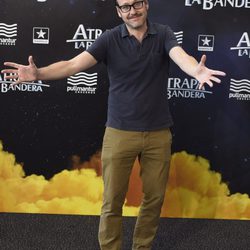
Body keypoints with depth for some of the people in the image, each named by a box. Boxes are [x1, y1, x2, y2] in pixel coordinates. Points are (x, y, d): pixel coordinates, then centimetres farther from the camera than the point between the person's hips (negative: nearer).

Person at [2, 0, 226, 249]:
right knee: (112, 200, 5)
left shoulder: (163, 34, -4)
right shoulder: (110, 39, -6)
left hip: (158, 133, 1)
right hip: (119, 133, -1)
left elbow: (182, 57, -24)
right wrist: (39, 73, -35)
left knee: (154, 197, 12)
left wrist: (198, 71, -48)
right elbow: (73, 64, -17)